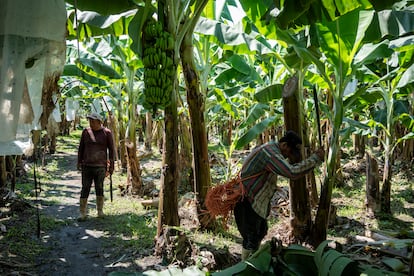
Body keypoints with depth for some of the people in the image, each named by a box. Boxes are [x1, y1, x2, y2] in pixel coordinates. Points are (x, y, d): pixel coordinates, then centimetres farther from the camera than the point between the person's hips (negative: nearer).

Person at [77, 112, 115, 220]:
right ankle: (83, 213, 10)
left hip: (100, 166, -2)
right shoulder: (86, 131, 4)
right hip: (87, 166, 2)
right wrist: (79, 163, 11)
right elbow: (81, 148, 12)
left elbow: (111, 150, 1)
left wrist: (111, 166, -1)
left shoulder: (107, 133, -3)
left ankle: (100, 211, 25)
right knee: (85, 189, 2)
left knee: (99, 189, 9)